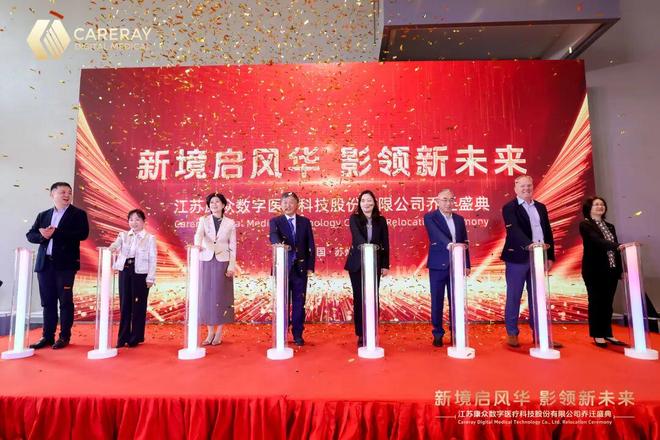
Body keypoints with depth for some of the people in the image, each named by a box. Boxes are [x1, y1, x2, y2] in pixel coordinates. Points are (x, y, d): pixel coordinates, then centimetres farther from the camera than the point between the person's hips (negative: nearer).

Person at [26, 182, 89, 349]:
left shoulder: (78, 214, 2)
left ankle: (64, 336, 7)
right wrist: (43, 236, -12)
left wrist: (55, 232, -17)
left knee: (65, 300, 0)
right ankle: (47, 336, 16)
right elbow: (30, 235, 10)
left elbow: (83, 234, -12)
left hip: (65, 264, -4)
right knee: (48, 301, 8)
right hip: (45, 263, 4)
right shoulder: (43, 215, 16)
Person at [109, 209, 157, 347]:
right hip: (125, 271, 3)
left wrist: (150, 278, -7)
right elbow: (115, 245, -11)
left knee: (138, 305, 2)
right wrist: (111, 248, -35)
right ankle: (123, 337, 18)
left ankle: (136, 338, 13)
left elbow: (152, 259, -2)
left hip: (141, 273, -3)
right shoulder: (123, 235, 9)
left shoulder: (150, 238, 1)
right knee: (124, 304, 7)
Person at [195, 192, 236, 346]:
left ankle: (219, 333, 12)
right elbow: (199, 234, -15)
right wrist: (197, 245, -37)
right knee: (206, 296, 4)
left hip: (223, 262, -1)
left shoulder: (230, 223, 3)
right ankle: (210, 332, 15)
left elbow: (233, 246, 2)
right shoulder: (203, 220, 5)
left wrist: (232, 264, -6)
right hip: (206, 261, 1)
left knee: (221, 296, 2)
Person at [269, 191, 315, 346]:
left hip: (300, 268, 1)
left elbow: (311, 246, 6)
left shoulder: (305, 221, 7)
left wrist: (310, 266, -1)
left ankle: (298, 334, 18)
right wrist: (280, 244, -42)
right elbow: (273, 236, -19)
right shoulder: (275, 221, 3)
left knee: (299, 302, 6)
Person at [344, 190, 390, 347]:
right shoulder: (354, 218, 0)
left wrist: (385, 265, 0)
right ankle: (361, 335, 13)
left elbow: (385, 244, 5)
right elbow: (356, 235, -20)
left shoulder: (381, 220, 5)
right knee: (359, 299, 3)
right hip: (357, 263, -1)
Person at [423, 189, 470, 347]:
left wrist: (467, 264, 10)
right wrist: (449, 244, -40)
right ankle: (438, 334, 15)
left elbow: (464, 242, 14)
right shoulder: (430, 217, -4)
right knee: (437, 301, 3)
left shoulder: (459, 219, 12)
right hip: (438, 265, -4)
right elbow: (437, 234, -22)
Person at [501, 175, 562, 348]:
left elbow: (548, 232, 15)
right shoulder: (509, 208, -3)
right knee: (514, 297, 2)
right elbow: (514, 231, -18)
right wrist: (530, 244, -34)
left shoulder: (541, 207, 15)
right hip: (518, 258, -5)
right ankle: (512, 333, 11)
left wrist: (550, 256, 8)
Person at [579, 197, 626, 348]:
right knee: (596, 302, -1)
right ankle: (597, 335, 7)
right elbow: (597, 241, -21)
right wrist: (619, 246, -34)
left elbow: (615, 249, 14)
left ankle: (608, 333, 18)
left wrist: (621, 270, 9)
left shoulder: (610, 226, 17)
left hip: (611, 270, 6)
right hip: (594, 270, -6)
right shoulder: (585, 225, -4)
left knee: (608, 302, 9)